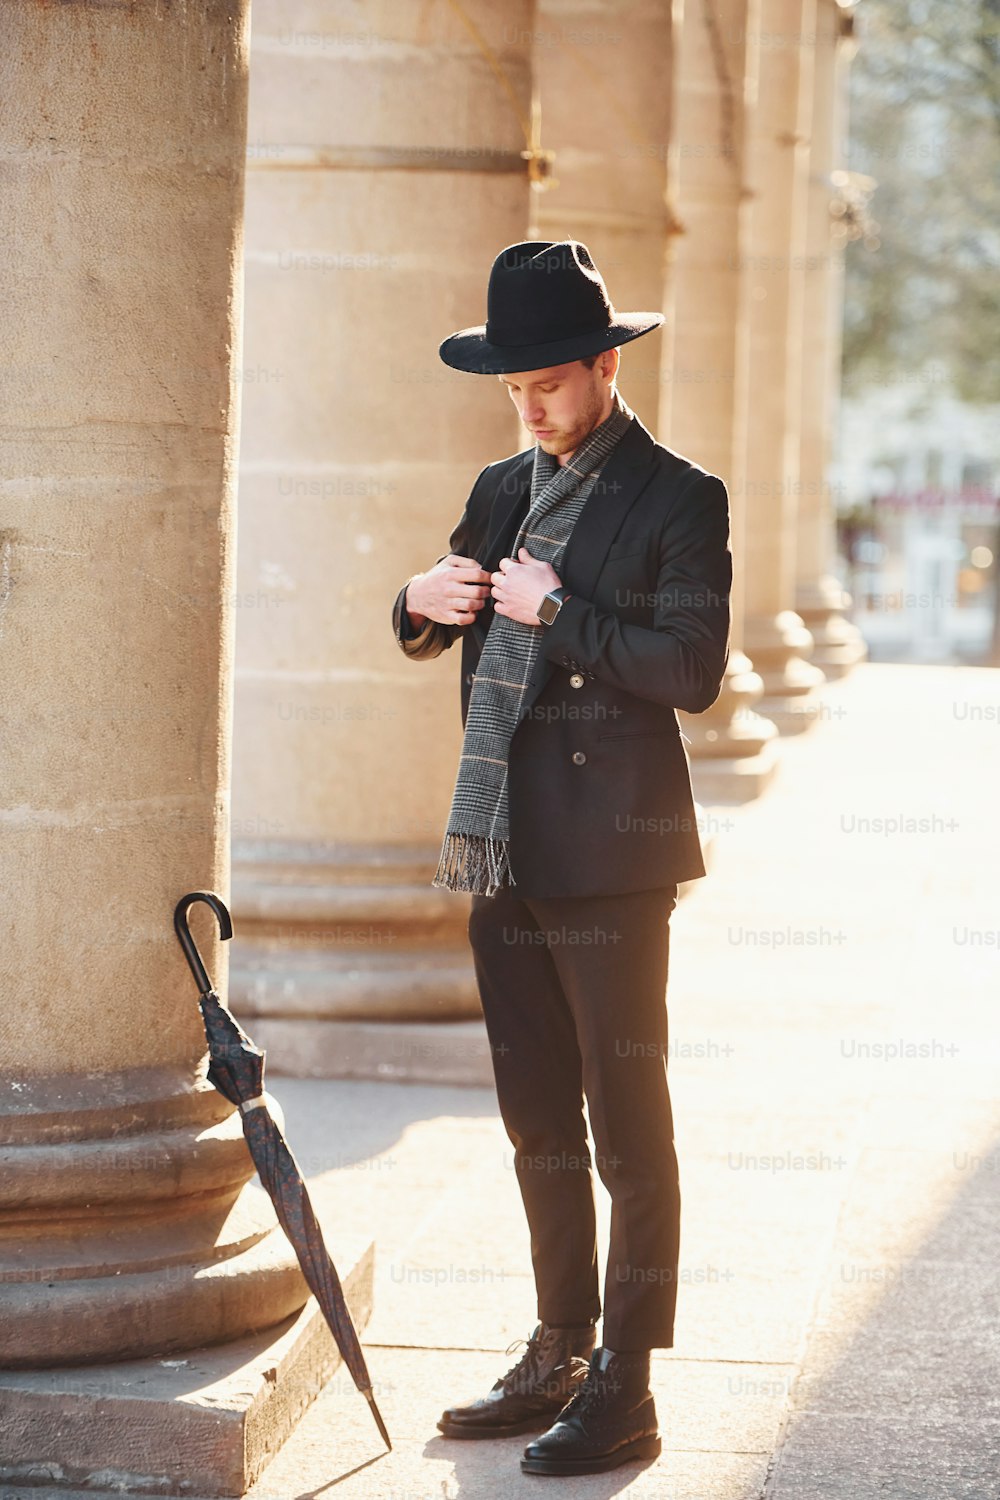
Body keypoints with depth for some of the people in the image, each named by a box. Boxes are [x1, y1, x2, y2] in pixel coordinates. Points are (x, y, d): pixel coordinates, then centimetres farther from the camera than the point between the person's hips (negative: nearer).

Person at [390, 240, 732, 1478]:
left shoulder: (678, 501, -6)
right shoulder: (502, 490, 15)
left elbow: (693, 672, -15)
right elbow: (424, 635, 23)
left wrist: (559, 612, -16)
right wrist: (424, 602, 0)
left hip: (608, 862, -7)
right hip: (505, 861, 7)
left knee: (626, 1123, -3)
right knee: (538, 1123, 14)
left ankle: (624, 1390, 1)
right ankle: (559, 1356, 24)